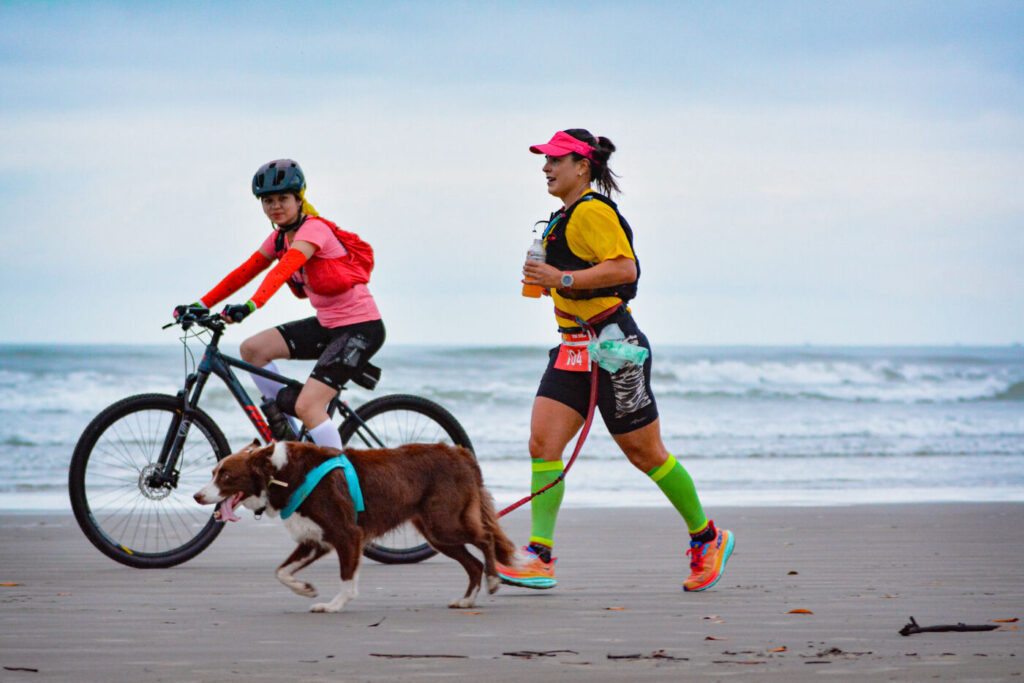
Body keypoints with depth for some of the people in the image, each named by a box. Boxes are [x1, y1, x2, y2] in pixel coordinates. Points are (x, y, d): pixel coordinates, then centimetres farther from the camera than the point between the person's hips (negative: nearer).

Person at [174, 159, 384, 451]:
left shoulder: (313, 229, -18)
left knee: (307, 406, -19)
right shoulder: (280, 237, 8)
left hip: (361, 328, -9)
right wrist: (201, 305, -2)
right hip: (327, 324, 9)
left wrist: (251, 306, -48)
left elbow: (285, 269, -34)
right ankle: (289, 434, 7)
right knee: (252, 348, -2)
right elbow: (244, 272, 7)